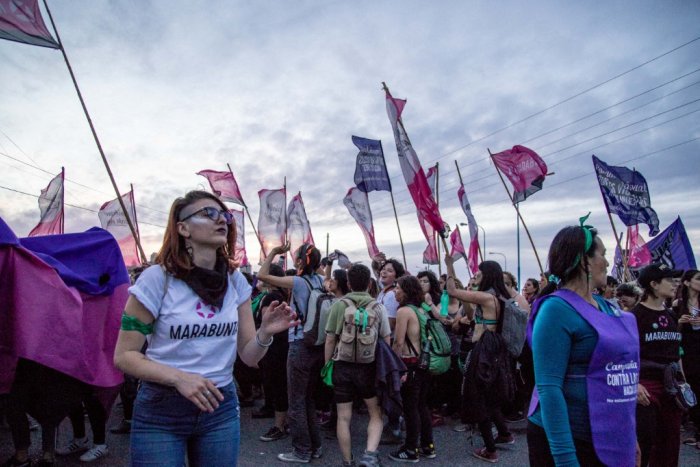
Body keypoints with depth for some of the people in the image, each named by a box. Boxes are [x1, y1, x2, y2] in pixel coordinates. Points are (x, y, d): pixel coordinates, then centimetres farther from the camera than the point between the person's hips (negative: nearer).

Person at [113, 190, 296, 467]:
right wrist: (179, 377, -24)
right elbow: (124, 356, -10)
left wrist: (265, 333, -20)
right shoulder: (158, 278, -13)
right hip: (161, 410, -3)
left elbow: (249, 356, 1)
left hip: (220, 407, 4)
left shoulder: (235, 281, -1)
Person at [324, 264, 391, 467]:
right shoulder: (378, 308, -1)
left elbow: (330, 339, -3)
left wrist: (327, 365, 9)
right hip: (368, 367, 0)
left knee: (344, 417, 10)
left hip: (342, 366, 0)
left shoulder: (339, 305, -4)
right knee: (376, 414, 14)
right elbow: (386, 341, 2)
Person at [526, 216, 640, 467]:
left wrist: (630, 435, 17)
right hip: (568, 439, -8)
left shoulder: (605, 306, 7)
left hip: (611, 439, 8)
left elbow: (620, 372, 15)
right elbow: (548, 387, -23)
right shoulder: (557, 309, -18)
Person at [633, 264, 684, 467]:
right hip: (646, 385, -7)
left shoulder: (670, 316, 11)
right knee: (643, 441, -3)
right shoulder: (635, 315, -11)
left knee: (670, 443, 13)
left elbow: (676, 353, 19)